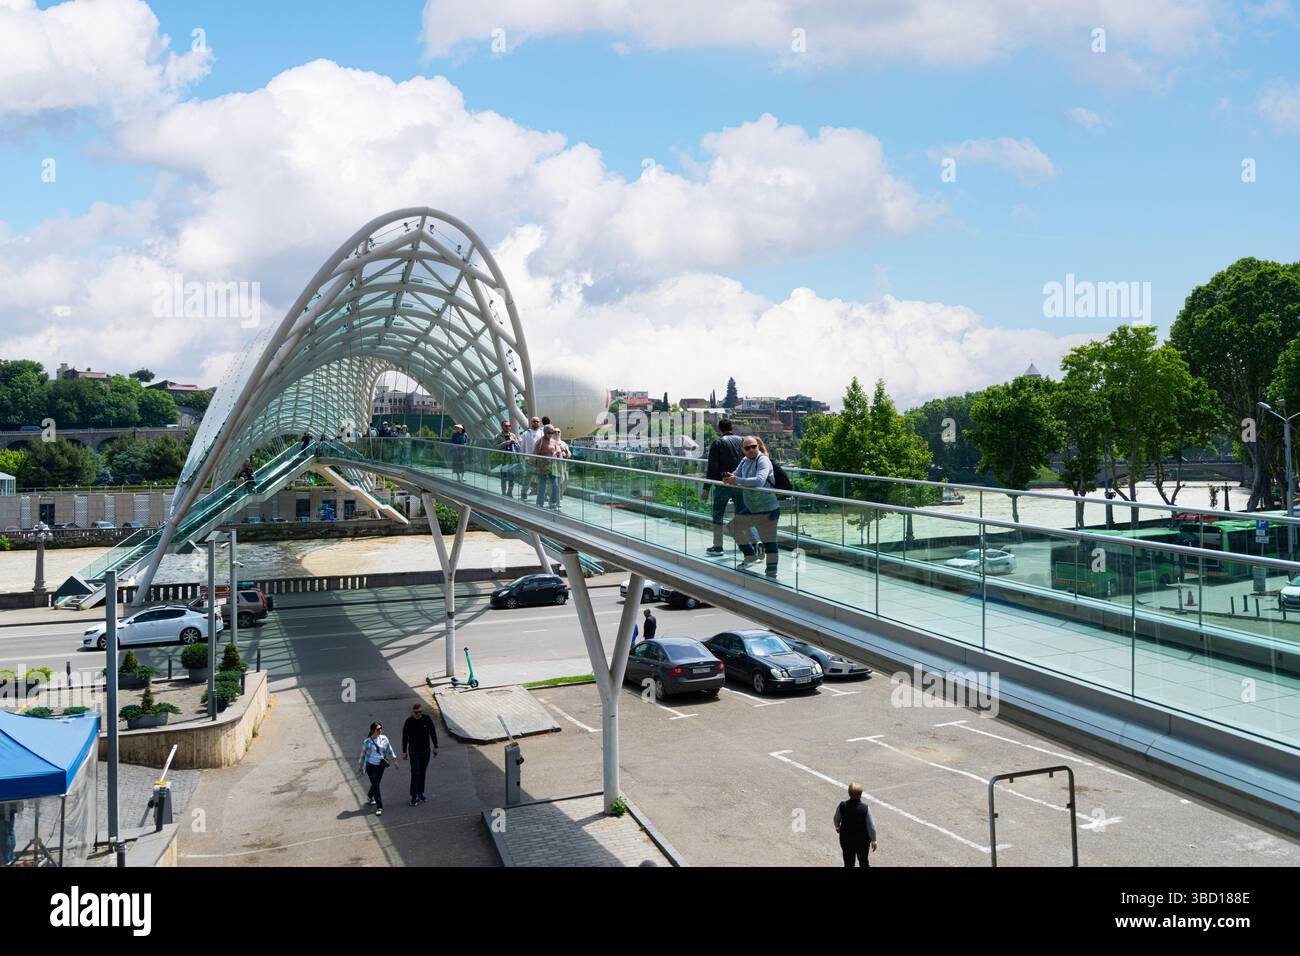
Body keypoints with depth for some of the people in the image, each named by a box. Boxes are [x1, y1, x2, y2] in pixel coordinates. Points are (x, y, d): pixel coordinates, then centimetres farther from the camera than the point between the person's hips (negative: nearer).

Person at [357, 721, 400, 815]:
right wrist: (360, 766, 7)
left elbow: (389, 750, 8)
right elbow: (363, 754, -1)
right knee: (376, 785, -8)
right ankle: (379, 807, -4)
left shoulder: (384, 739, -4)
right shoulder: (367, 741, -14)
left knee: (376, 783, 17)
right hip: (371, 766, -4)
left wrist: (394, 761, 13)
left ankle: (370, 796, 49)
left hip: (381, 765, 4)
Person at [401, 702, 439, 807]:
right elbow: (405, 737, -4)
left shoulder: (427, 719, -7)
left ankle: (420, 793, 26)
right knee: (415, 773, -9)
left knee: (422, 773, 12)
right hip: (414, 751, -3)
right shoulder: (409, 722, -13)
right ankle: (414, 796, -2)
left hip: (425, 751, 3)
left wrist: (435, 747, 4)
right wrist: (404, 751, 0)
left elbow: (433, 733, 3)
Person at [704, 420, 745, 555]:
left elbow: (712, 467, -9)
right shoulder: (742, 441, 8)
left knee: (718, 515, 7)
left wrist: (707, 488, -6)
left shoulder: (717, 443, -5)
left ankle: (717, 546, 7)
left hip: (724, 484, -4)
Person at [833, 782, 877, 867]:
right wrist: (873, 840, 2)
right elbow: (871, 826, -15)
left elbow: (836, 819, 1)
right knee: (863, 862, 21)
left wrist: (837, 826, 24)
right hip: (862, 840, -2)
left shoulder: (842, 805, -18)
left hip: (845, 839, 2)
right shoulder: (865, 808, -25)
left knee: (848, 863, 18)